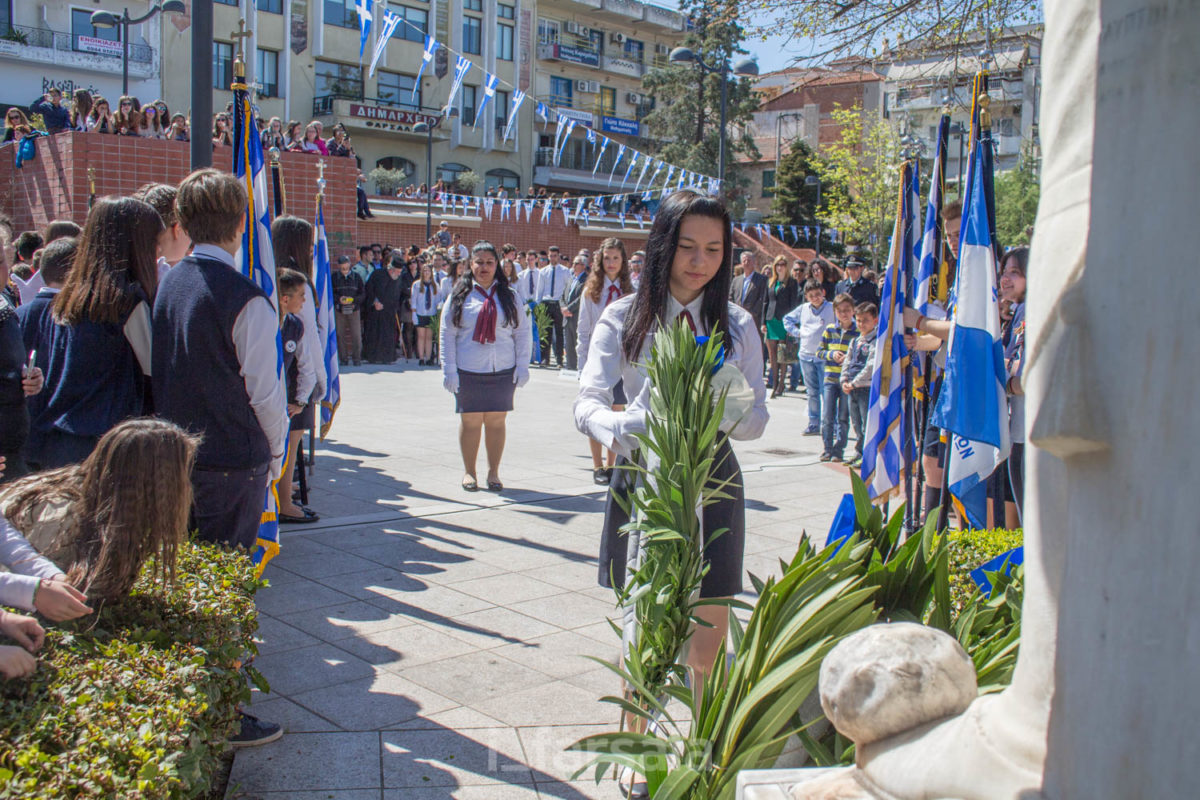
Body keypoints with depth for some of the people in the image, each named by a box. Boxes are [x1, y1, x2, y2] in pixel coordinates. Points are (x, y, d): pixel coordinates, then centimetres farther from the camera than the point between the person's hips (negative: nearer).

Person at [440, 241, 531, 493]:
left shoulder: (509, 296, 9)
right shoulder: (460, 296, 5)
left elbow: (523, 332, 8)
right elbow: (447, 335, 2)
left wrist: (522, 366, 0)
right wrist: (449, 370, -5)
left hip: (503, 371, 1)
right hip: (468, 371, -1)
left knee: (496, 421, 4)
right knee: (470, 421, 3)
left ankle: (493, 473, 15)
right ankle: (469, 472, 16)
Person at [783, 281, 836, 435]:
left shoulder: (832, 309, -6)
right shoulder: (802, 309, 8)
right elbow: (787, 319, 23)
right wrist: (796, 332, 9)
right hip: (806, 355, 4)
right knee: (812, 392, 11)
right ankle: (814, 424, 18)